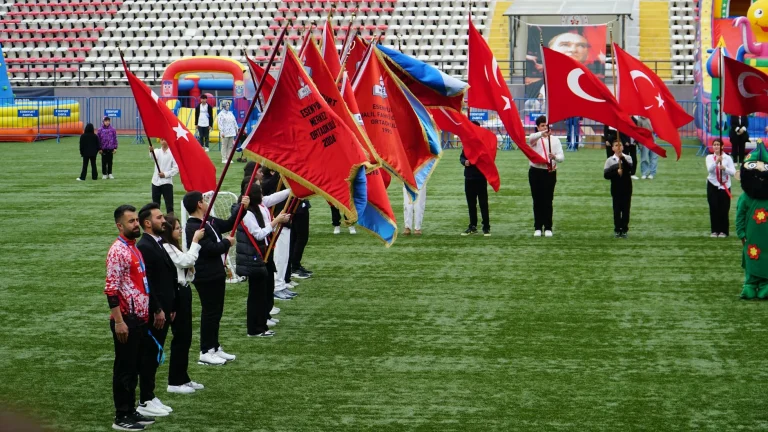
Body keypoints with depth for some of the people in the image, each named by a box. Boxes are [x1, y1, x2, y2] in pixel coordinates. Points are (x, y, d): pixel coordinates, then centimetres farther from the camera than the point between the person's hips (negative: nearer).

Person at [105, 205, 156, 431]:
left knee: (134, 367, 13)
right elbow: (111, 289, -19)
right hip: (126, 319, -9)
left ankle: (131, 411, 21)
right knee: (124, 368, -2)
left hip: (140, 319, 9)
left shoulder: (135, 248, 14)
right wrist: (119, 321, -22)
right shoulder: (117, 251, -15)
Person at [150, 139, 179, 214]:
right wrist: (152, 151, -43)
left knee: (169, 204, -4)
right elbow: (154, 156, -20)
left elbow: (176, 168, -4)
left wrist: (166, 174, -15)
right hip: (156, 181, 3)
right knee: (155, 203, 8)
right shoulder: (157, 151, 5)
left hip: (167, 182, -3)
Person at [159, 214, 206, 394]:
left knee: (185, 337, 14)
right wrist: (195, 241, -14)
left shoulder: (173, 247, 16)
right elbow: (187, 260, -22)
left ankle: (183, 378, 22)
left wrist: (191, 268, -3)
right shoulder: (165, 248, -17)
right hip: (175, 294, -10)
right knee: (180, 337, -5)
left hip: (182, 292, 10)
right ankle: (175, 382, 2)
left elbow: (185, 264, 19)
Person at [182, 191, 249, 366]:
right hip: (206, 277, -10)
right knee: (210, 312, -4)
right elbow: (210, 249, -27)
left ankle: (215, 347, 25)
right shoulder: (194, 228, -22)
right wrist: (227, 242, -9)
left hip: (216, 274, 10)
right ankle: (205, 353, 3)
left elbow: (228, 225, 21)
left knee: (216, 311, 16)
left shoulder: (209, 221, 9)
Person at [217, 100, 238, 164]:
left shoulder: (230, 113, 17)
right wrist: (222, 132, -16)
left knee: (230, 146, 6)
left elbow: (234, 122, 21)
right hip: (225, 134, -7)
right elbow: (220, 124, -11)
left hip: (231, 132, 7)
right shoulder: (221, 114, -5)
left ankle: (228, 158, 12)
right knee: (224, 146, -4)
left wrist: (236, 129, 18)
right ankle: (224, 159, -2)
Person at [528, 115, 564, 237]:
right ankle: (537, 228, 8)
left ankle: (548, 228, 6)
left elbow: (561, 157, -4)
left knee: (548, 201, 1)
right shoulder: (535, 138, 1)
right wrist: (543, 133, -47)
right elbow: (532, 138, -27)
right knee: (537, 201, 3)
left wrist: (555, 157, -28)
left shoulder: (555, 139, 5)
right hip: (536, 172, 0)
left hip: (550, 172, 0)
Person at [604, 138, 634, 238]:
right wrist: (616, 172, -18)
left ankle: (624, 230, 10)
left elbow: (630, 168, -18)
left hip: (626, 187, 1)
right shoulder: (610, 160, 1)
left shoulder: (627, 158, 2)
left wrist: (622, 158, -30)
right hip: (616, 188, -1)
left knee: (626, 209, 3)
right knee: (617, 209, 1)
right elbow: (606, 174, -4)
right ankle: (617, 230, 8)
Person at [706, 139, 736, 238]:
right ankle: (715, 230, 10)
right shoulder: (709, 157, 1)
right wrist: (716, 162, -34)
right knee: (713, 208, 1)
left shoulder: (728, 158, -2)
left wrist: (725, 168, -27)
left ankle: (723, 231, 9)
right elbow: (710, 169, -16)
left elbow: (733, 172, -9)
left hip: (724, 186, -1)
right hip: (712, 186, 1)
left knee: (724, 209, 0)